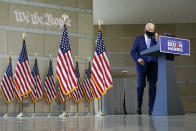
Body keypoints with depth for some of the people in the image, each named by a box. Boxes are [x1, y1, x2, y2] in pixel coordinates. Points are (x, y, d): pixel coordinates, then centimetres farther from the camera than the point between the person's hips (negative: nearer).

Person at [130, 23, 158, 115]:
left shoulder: (155, 40, 17)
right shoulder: (138, 39, 12)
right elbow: (133, 52, 5)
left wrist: (157, 40, -3)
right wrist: (138, 59, -13)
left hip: (153, 65, 2)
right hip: (142, 65, -2)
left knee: (153, 86, -4)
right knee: (141, 85, -9)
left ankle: (151, 109, 0)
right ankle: (139, 105, 12)